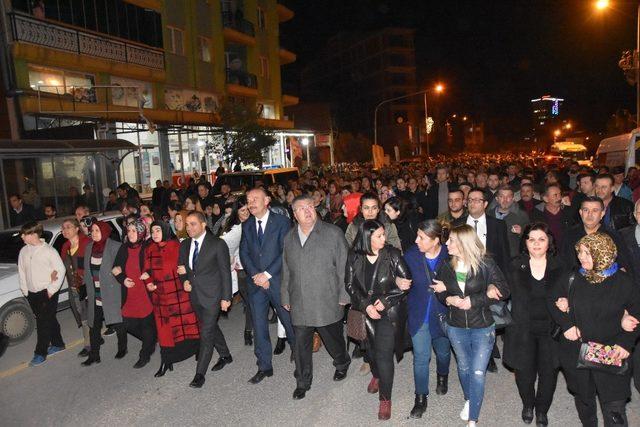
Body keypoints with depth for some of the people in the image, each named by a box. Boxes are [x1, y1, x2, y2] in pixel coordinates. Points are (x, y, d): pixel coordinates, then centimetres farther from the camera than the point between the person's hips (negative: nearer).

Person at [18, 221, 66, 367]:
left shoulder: (49, 251, -13)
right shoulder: (23, 252, 5)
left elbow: (60, 270, -12)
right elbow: (21, 272, 13)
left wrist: (52, 290, -13)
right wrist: (25, 290, 7)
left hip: (48, 293, -6)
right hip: (32, 294, 6)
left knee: (43, 323, -4)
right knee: (49, 320, 16)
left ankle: (40, 354, 5)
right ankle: (58, 344, 30)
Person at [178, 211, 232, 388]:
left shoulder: (217, 244, -12)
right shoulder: (184, 245, 6)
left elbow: (225, 272, -10)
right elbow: (182, 269, 18)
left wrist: (226, 297, -12)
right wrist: (184, 281, -4)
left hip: (212, 294, -6)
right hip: (195, 294, 6)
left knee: (206, 332, -5)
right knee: (211, 327, 19)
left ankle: (200, 373, 7)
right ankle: (225, 355, 39)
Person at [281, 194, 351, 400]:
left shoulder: (333, 233, -7)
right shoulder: (290, 237, 7)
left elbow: (343, 266, -7)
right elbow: (286, 271, 14)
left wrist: (343, 296, -8)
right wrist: (285, 297, 14)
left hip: (327, 302, -3)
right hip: (299, 303, 3)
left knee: (333, 338, 16)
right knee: (301, 343, 9)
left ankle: (342, 363, 46)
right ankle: (303, 382, 29)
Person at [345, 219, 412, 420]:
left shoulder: (392, 255, -15)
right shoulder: (354, 256, -10)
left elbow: (407, 281, -11)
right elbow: (350, 284, -5)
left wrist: (385, 301, -15)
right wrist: (366, 306, -14)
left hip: (389, 312, -3)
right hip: (365, 311, 3)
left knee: (384, 355, -3)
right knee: (371, 348, 22)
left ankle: (385, 399, 18)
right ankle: (376, 375, 55)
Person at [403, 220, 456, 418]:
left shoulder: (449, 256, -18)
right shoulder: (411, 255, -13)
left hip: (442, 314, 0)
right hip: (419, 314, 0)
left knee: (443, 351, 23)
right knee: (421, 357, 4)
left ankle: (442, 376, 56)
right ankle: (421, 398, 23)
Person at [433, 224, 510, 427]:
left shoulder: (485, 263, -15)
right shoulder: (448, 264, -4)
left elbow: (503, 290, -15)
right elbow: (441, 292, 7)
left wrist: (474, 300, -22)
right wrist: (448, 299, -16)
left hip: (482, 328, -3)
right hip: (456, 327, 4)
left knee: (478, 373, -1)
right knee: (463, 367, 21)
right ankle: (469, 400, 47)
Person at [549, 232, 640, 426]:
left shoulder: (623, 281, -5)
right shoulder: (571, 279, -1)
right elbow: (553, 301, 9)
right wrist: (566, 324, -6)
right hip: (575, 352, 2)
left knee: (615, 408, -2)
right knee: (583, 399, 18)